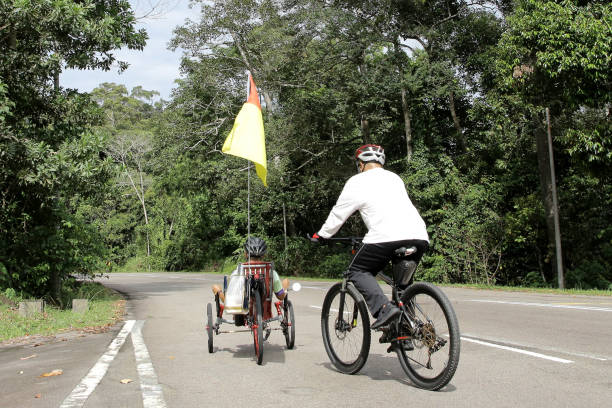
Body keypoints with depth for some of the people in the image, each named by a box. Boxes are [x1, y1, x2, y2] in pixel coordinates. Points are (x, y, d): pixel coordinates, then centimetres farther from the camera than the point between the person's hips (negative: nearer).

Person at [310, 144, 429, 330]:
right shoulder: (395, 178, 29)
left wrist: (320, 236, 31)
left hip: (387, 236, -6)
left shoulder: (358, 182, 12)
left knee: (357, 272, 10)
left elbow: (338, 214, 16)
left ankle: (384, 308, -12)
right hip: (420, 236, 6)